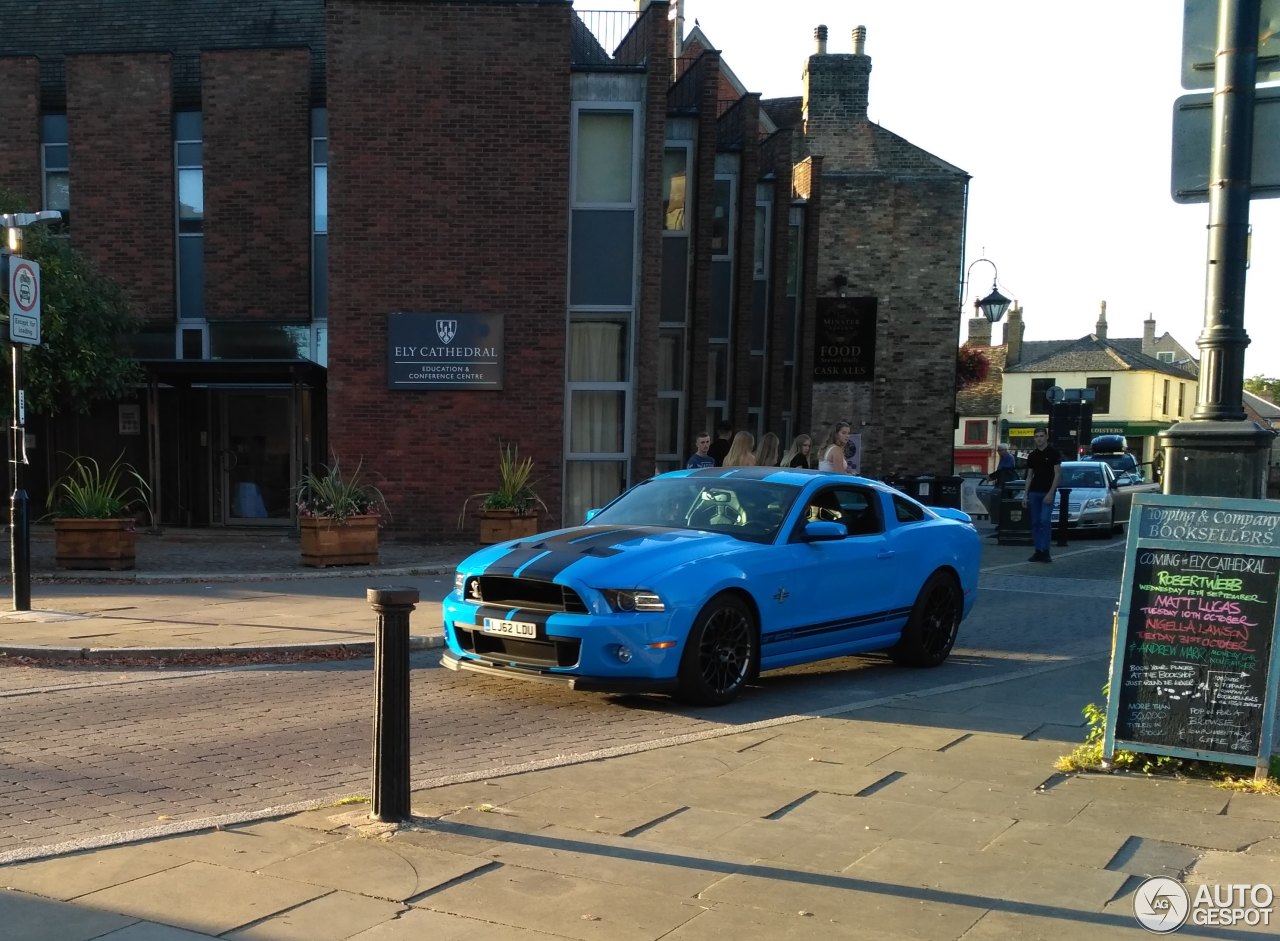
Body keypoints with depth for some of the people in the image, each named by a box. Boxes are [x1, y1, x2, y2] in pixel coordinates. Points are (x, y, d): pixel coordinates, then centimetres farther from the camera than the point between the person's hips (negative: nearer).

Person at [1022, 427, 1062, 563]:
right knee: (1035, 522, 4)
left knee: (1045, 521, -13)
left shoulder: (1053, 453, -3)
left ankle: (1045, 551, -9)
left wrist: (1051, 493, -15)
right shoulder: (1032, 455, 12)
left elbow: (1058, 474, -7)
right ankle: (1038, 552, 9)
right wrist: (1025, 494, 8)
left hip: (1047, 492, -5)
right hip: (1034, 492, 5)